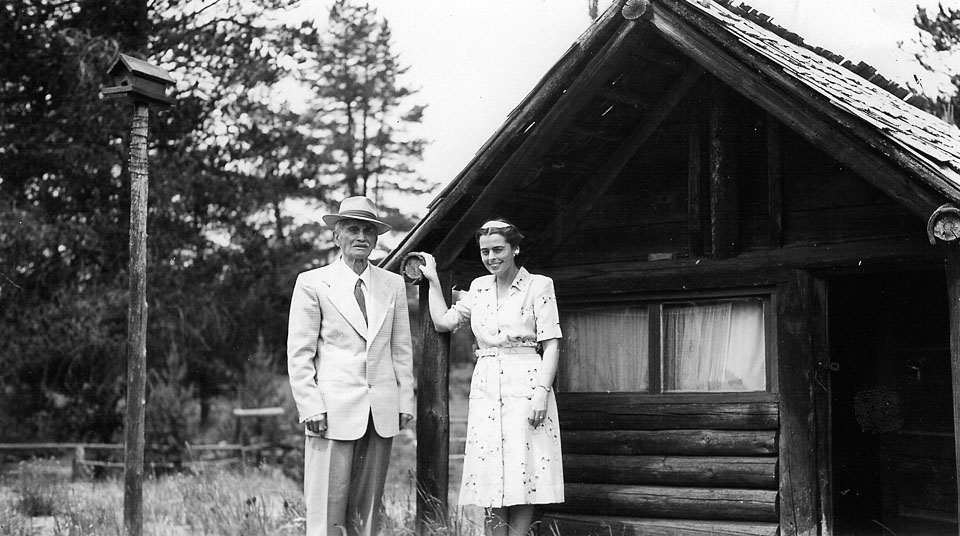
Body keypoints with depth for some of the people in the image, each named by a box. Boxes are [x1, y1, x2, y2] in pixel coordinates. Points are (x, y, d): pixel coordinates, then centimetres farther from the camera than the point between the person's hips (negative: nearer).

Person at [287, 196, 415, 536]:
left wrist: (405, 402, 7)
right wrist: (310, 407, -9)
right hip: (333, 410, -4)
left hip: (383, 413, 4)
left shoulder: (393, 284, 13)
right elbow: (299, 354, -1)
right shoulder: (312, 283, 1)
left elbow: (402, 349, 14)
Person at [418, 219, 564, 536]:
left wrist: (542, 391, -16)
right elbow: (443, 322, 19)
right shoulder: (479, 287, 14)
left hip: (525, 386, -5)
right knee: (490, 479, 3)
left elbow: (551, 344, -5)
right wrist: (433, 279, 19)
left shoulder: (539, 285, -1)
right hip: (486, 388, 5)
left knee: (523, 475, -4)